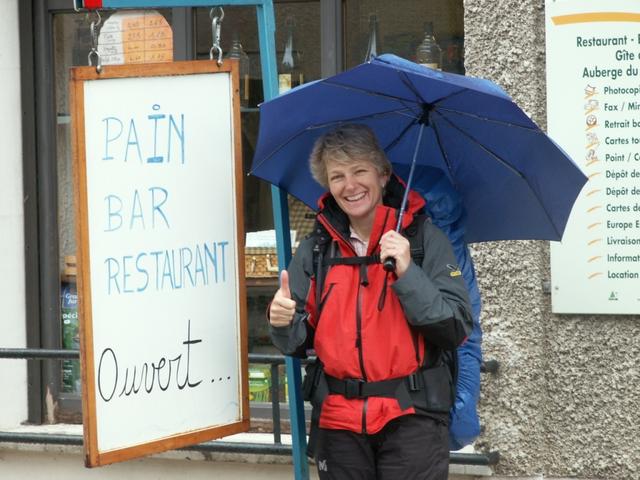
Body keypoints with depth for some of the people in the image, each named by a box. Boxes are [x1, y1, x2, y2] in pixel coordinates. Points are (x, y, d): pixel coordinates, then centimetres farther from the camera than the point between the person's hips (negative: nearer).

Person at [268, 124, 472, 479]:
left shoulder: (425, 239, -1)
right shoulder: (316, 250, 7)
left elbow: (457, 329, -8)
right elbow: (299, 343, 10)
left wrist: (407, 272, -18)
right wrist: (284, 324, -12)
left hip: (412, 419, -3)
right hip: (338, 421, 3)